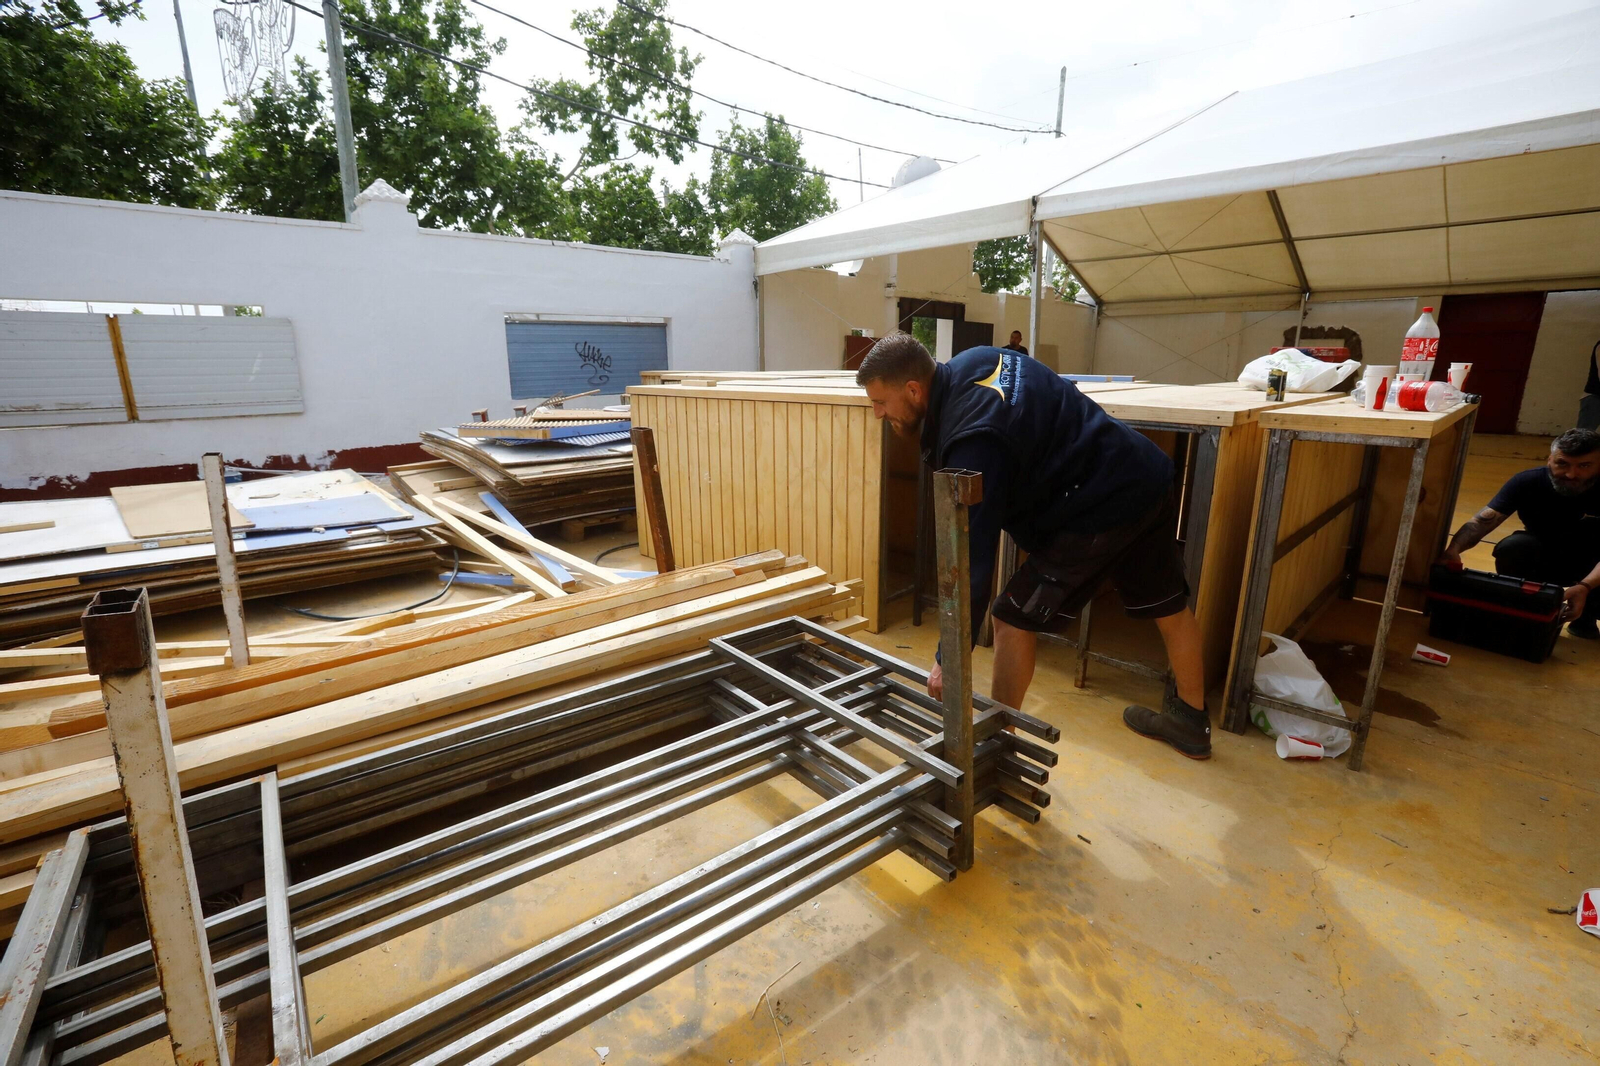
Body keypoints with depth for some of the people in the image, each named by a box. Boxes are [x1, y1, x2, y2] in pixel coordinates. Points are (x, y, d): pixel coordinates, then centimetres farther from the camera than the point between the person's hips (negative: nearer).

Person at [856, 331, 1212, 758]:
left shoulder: (972, 439, -27)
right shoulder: (969, 363, -1)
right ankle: (1193, 723, 44)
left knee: (1014, 620, -4)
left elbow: (973, 554, -26)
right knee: (1169, 607, 23)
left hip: (1106, 506, -10)